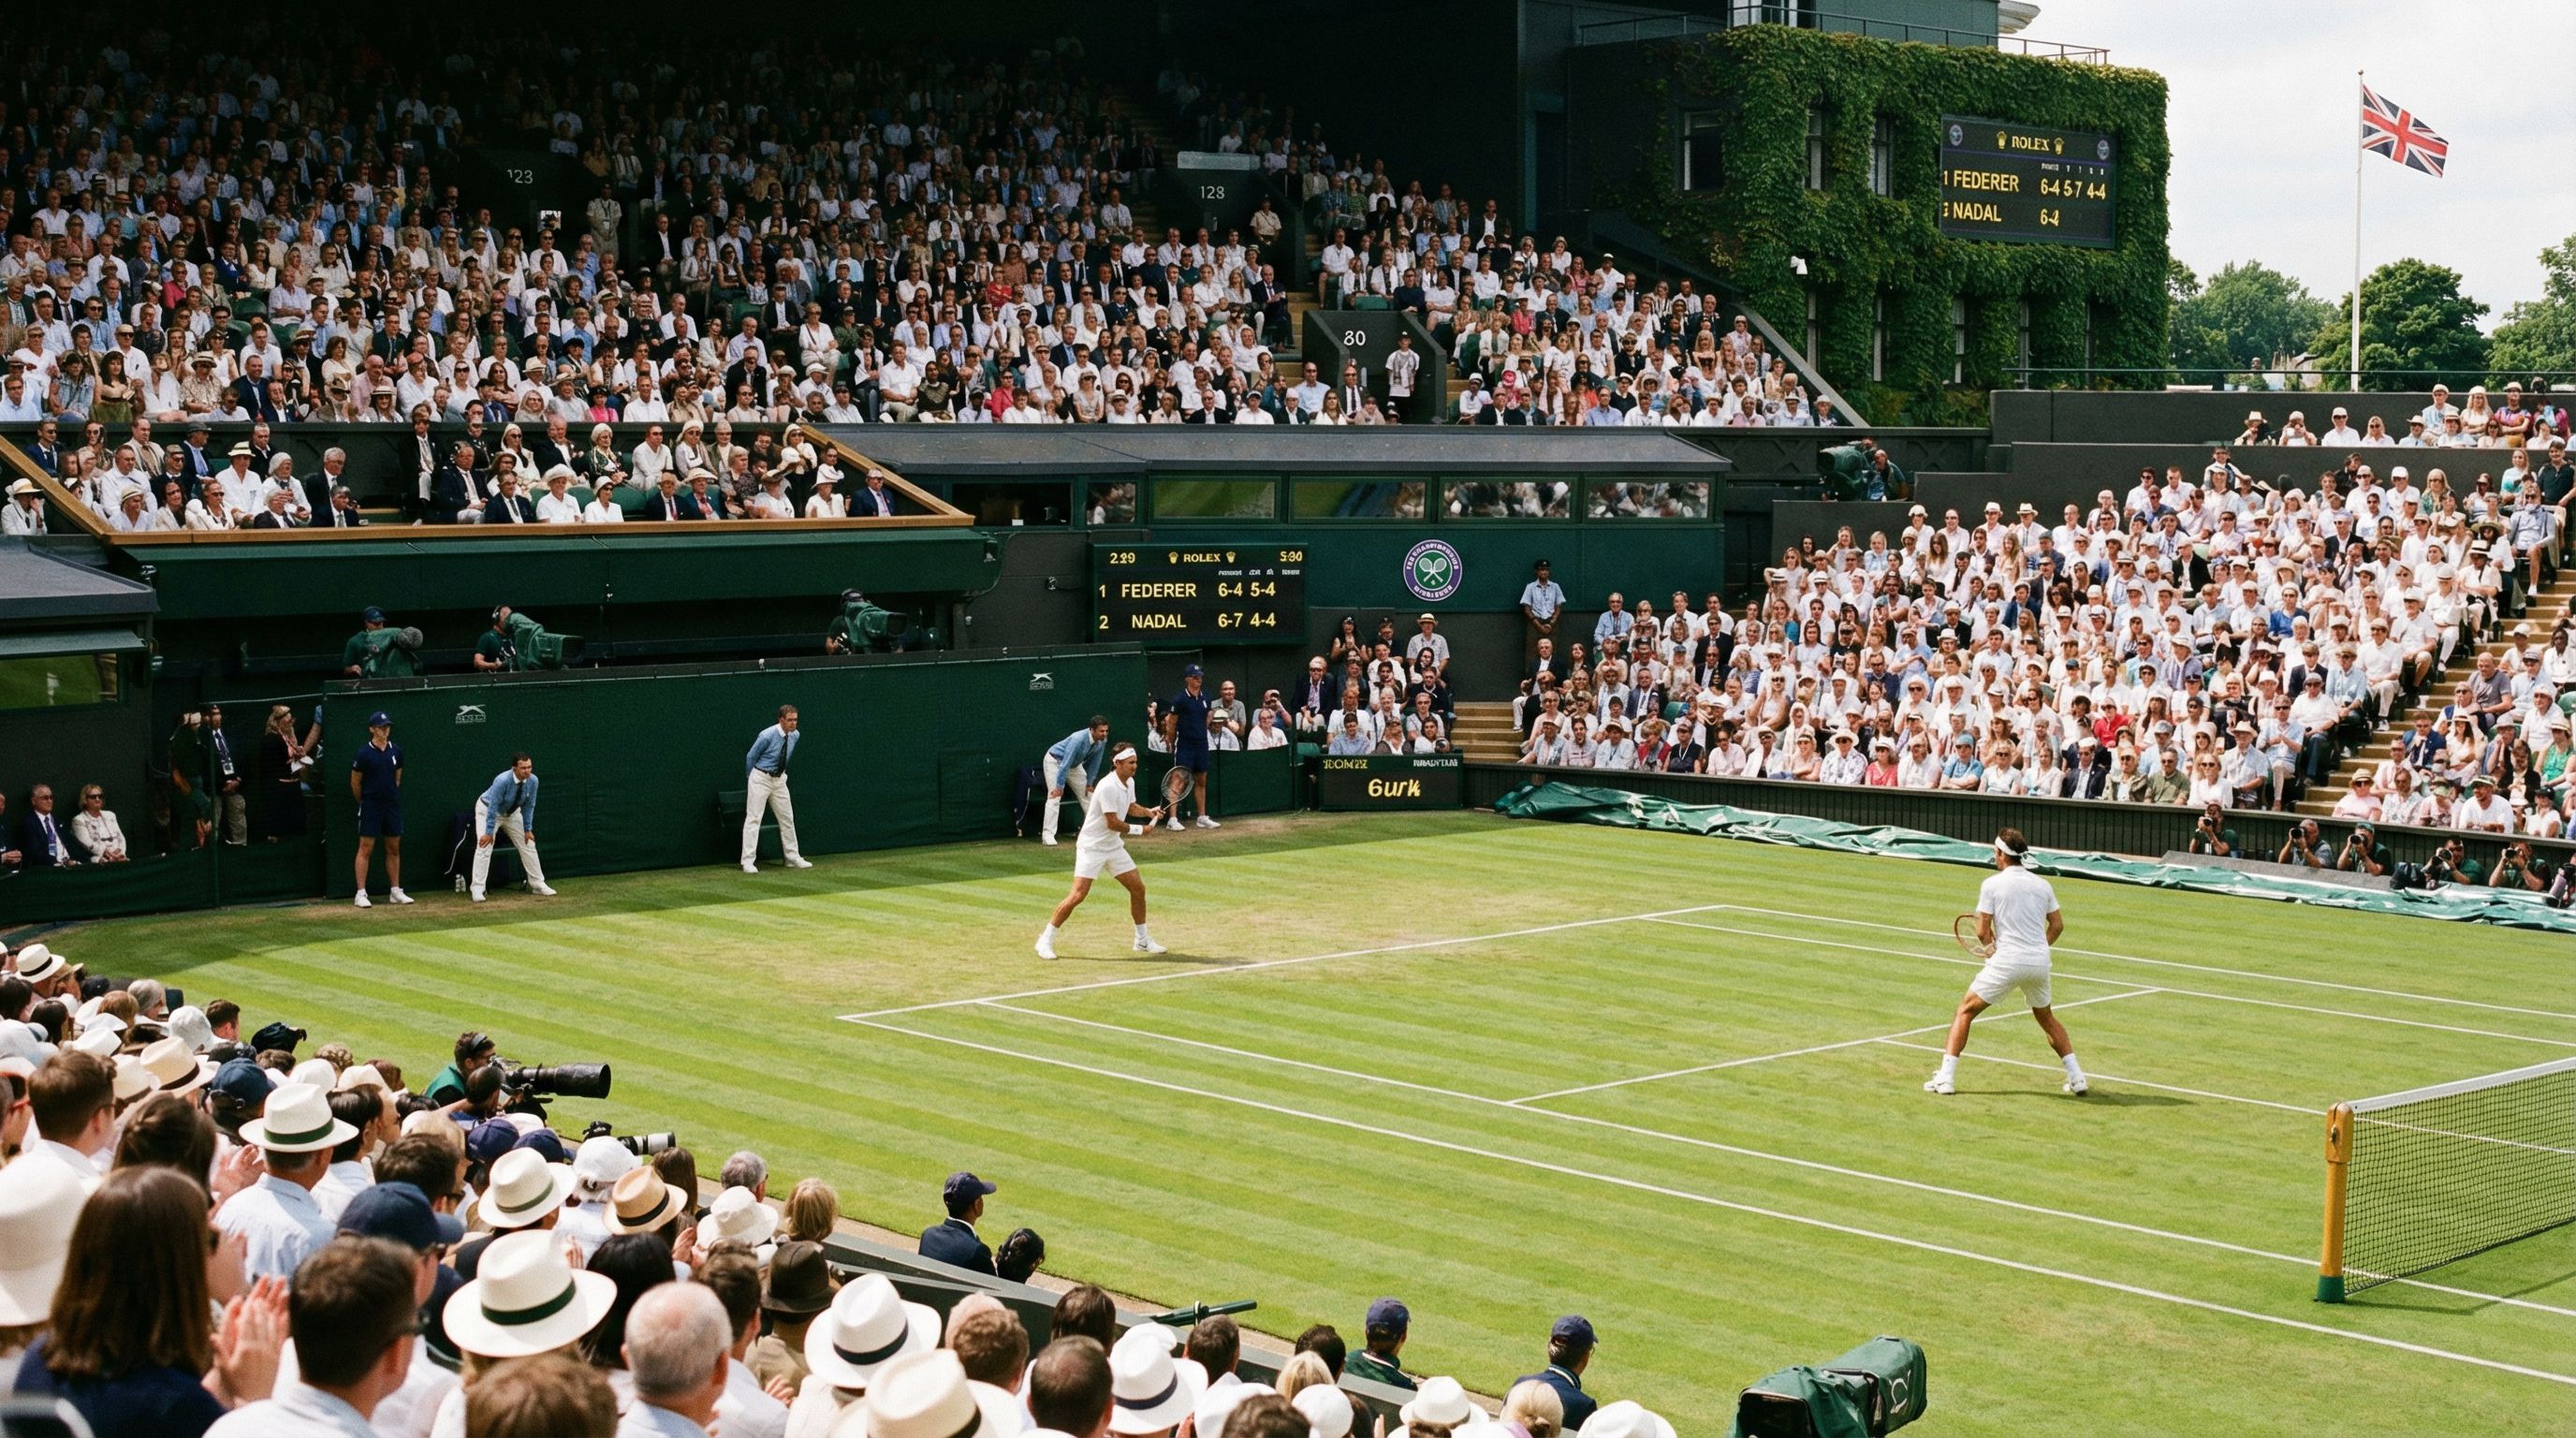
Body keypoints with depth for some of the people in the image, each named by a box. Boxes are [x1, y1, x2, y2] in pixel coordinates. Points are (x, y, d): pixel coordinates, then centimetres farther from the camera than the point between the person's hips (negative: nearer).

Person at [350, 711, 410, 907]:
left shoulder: (396, 751, 4)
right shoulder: (364, 753, -10)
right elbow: (355, 782, -1)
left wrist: (392, 796, 16)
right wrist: (364, 803, 8)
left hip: (392, 805, 5)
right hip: (371, 807, -5)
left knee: (394, 848, 9)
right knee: (366, 848, -4)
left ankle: (396, 891, 16)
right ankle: (361, 893, -3)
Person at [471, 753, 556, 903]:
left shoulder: (532, 781, -20)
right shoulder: (502, 781, -37)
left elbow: (528, 806, -9)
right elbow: (493, 807, -31)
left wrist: (527, 830, -8)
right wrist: (489, 832, -30)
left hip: (512, 813, 6)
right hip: (488, 810, -6)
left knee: (528, 844, 3)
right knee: (484, 847, -17)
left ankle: (537, 885, 13)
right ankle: (477, 890, -17)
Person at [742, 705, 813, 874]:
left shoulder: (795, 735, -1)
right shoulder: (767, 736, -21)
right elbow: (750, 757, -7)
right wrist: (751, 779, 4)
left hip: (779, 779, 7)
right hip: (761, 778, -7)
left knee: (787, 818, 10)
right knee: (753, 819, -8)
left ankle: (793, 858, 19)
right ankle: (748, 861, -9)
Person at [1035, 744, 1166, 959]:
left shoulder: (1129, 783, 4)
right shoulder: (1107, 787, -24)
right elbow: (1113, 823, -24)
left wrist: (1148, 812, 2)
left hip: (1114, 846, 9)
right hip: (1092, 847, -9)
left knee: (1138, 888, 6)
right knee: (1078, 895, -14)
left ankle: (1142, 940, 21)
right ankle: (1046, 940, -3)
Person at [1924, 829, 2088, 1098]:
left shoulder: (1992, 884, -4)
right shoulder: (2042, 885, 8)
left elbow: (1983, 931, -6)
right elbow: (2057, 925, 14)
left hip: (2007, 961, -5)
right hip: (2040, 962, 5)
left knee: (1966, 1011, 8)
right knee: (2045, 1016, 27)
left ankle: (1944, 1078, -1)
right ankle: (2077, 1078, 21)